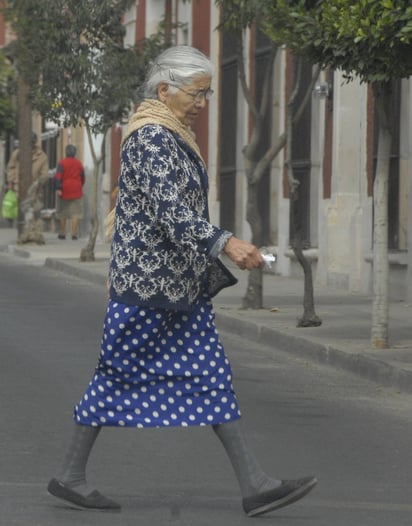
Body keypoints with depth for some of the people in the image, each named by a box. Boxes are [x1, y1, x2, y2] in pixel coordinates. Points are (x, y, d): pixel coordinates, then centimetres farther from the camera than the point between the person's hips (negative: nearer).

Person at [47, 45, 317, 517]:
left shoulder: (171, 136, 15)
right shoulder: (150, 137, -17)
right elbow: (170, 210, -27)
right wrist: (225, 243, -34)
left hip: (180, 282, 10)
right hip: (149, 279, -10)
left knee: (210, 375, 5)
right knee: (121, 375, -2)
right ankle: (69, 476, 10)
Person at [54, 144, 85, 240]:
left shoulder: (62, 163, -6)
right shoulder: (79, 163, 5)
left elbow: (58, 176, -16)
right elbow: (82, 177, 14)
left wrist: (58, 188, -19)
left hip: (64, 192, -1)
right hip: (76, 192, 1)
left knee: (62, 213, 11)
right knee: (76, 212, 0)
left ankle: (62, 233, 16)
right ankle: (74, 233, -10)